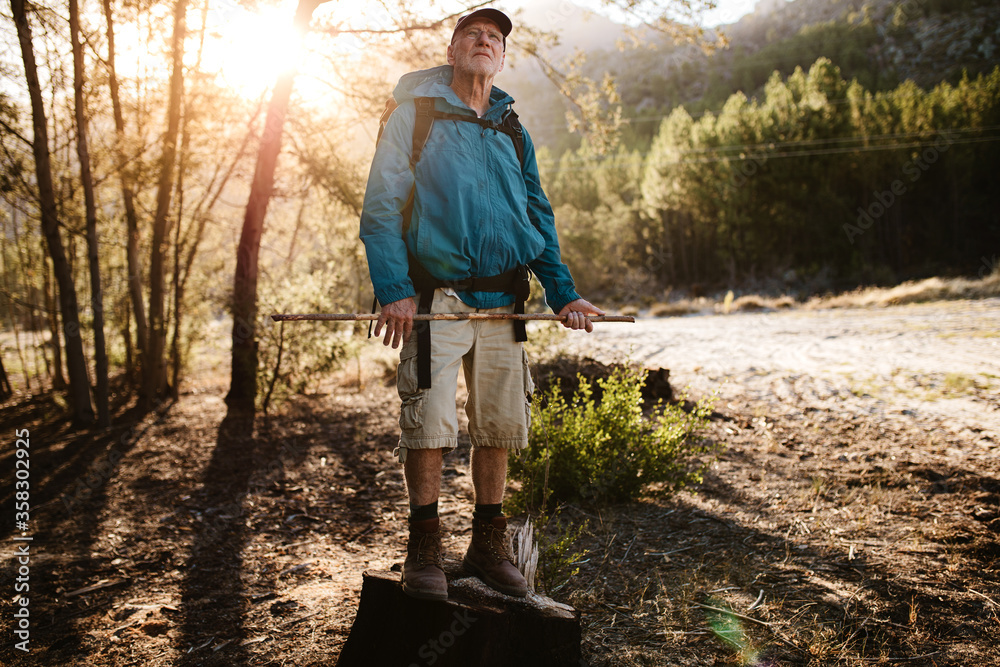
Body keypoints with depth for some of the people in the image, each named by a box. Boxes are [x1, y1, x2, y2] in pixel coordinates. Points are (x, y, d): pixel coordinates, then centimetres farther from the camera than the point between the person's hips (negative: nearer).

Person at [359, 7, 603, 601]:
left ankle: (488, 547, 20)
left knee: (501, 424, 6)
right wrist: (393, 290, -16)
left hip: (502, 300, 5)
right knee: (429, 423, -9)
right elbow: (381, 207, -4)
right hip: (437, 295, -4)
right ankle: (425, 550, 8)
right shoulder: (415, 115, 3)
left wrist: (563, 292, 7)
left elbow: (539, 215, 18)